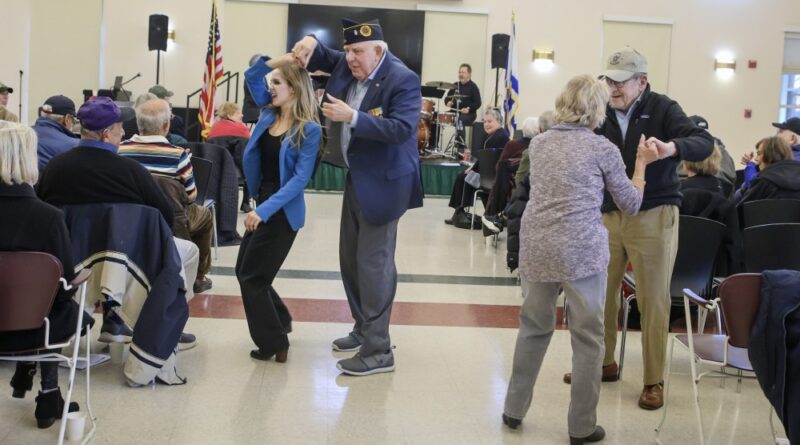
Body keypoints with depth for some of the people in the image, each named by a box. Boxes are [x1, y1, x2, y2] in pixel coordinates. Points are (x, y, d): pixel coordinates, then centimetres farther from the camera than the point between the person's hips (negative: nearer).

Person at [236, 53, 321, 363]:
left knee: (252, 275, -2)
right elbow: (251, 77, 15)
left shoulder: (309, 129, -16)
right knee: (244, 270, 15)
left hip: (283, 211, -8)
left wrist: (265, 210, -26)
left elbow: (300, 178, -21)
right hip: (262, 204, 8)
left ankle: (274, 342, 13)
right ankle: (280, 320, 35)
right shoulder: (269, 113, 5)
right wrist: (275, 61, -2)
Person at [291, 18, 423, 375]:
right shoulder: (348, 66, 5)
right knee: (351, 259, 16)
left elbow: (401, 129, -28)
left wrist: (352, 117, -32)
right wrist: (310, 44, -2)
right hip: (356, 179, 9)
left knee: (374, 263, -9)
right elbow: (321, 59, 22)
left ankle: (378, 352, -3)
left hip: (383, 183, -9)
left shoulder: (402, 80, -19)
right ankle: (363, 330, 32)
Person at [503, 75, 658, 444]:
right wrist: (641, 164, 17)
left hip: (537, 248, 5)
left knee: (533, 327, 17)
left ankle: (514, 409, 25)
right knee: (587, 337, 6)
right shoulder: (604, 149, -3)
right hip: (581, 251, -5)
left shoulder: (539, 143, 11)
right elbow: (631, 205, 4)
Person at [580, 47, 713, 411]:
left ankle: (654, 381, 15)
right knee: (600, 293, 10)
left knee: (653, 301, 3)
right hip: (608, 215, 4)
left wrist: (671, 148, -38)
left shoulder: (662, 109, -6)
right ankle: (604, 363, 30)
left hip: (653, 216, -4)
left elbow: (705, 143, -17)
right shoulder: (602, 113, 3)